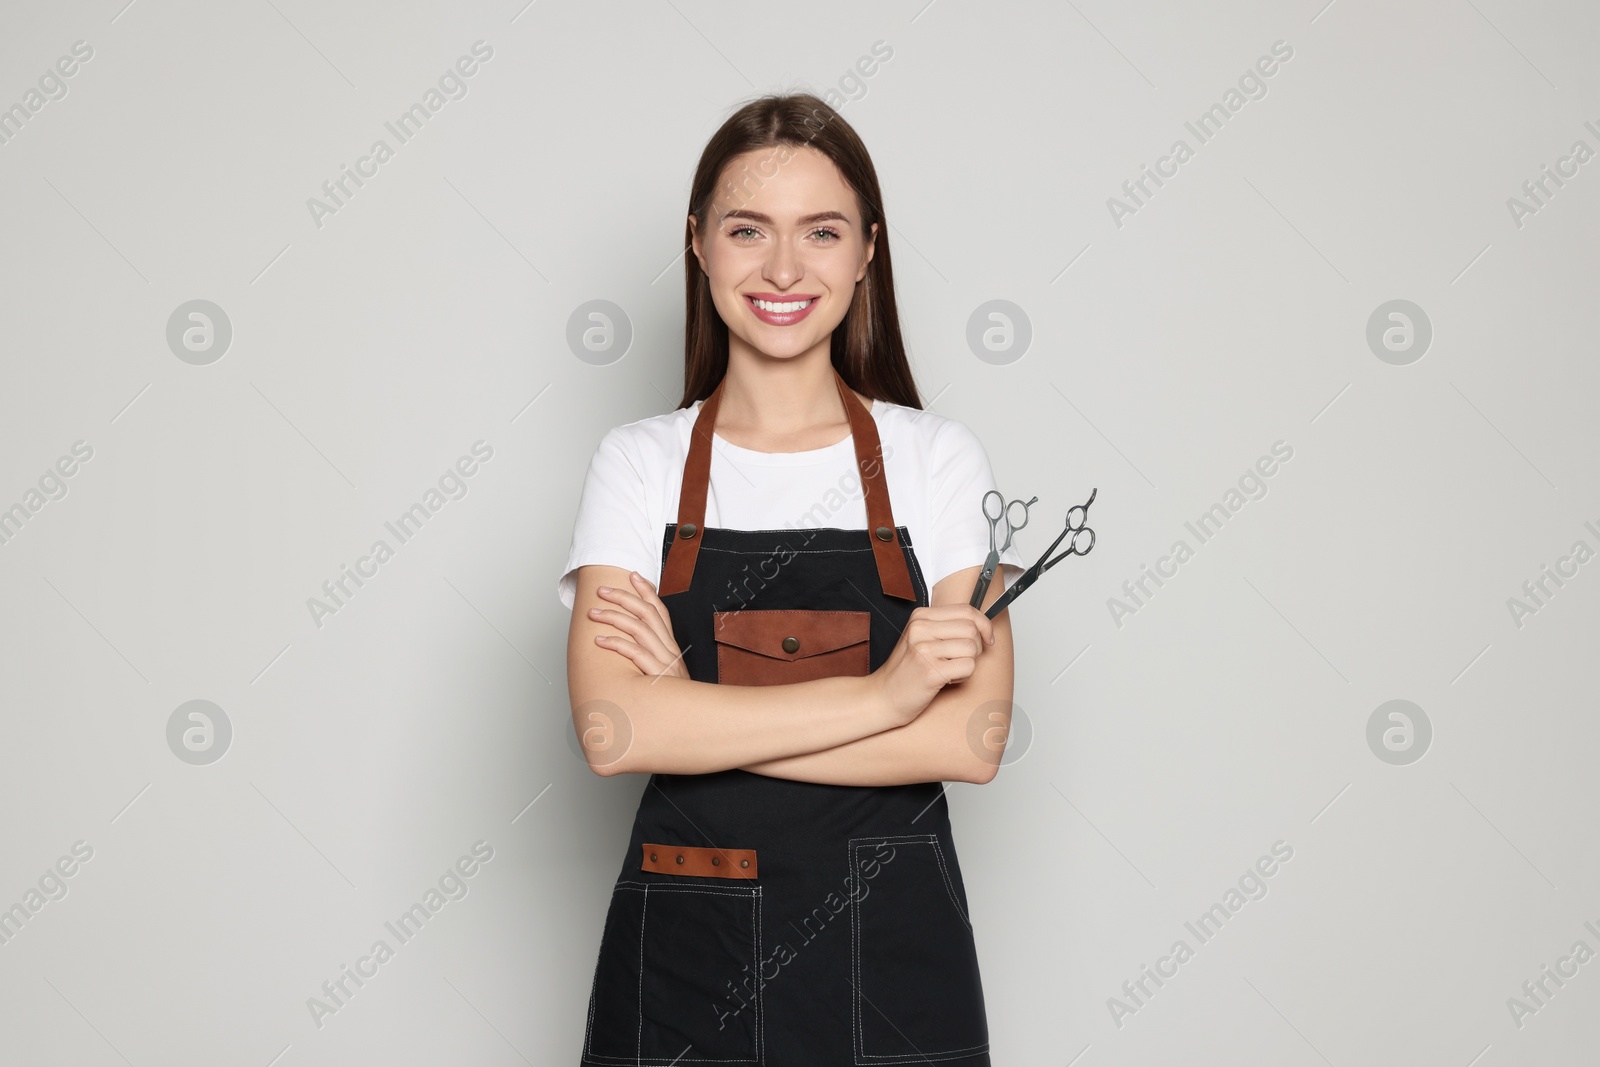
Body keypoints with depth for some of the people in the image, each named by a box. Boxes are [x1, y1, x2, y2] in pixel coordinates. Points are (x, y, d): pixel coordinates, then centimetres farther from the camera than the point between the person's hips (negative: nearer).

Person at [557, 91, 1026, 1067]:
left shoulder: (939, 458, -1)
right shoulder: (640, 463, 0)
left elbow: (973, 739, -12)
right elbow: (611, 728, -14)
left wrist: (696, 718, -15)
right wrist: (879, 694, -18)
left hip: (890, 954, 0)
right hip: (685, 956, 0)